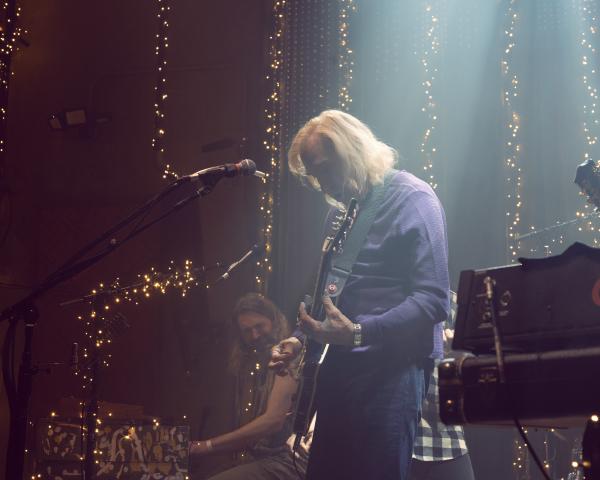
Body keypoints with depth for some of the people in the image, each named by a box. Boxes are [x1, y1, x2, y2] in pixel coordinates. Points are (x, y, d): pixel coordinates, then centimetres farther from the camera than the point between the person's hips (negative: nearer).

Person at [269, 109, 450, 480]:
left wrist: (358, 333, -26)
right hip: (343, 365, 9)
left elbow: (433, 299, -19)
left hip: (393, 367, -8)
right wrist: (302, 339, 9)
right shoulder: (348, 209, 16)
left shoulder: (412, 200, -10)